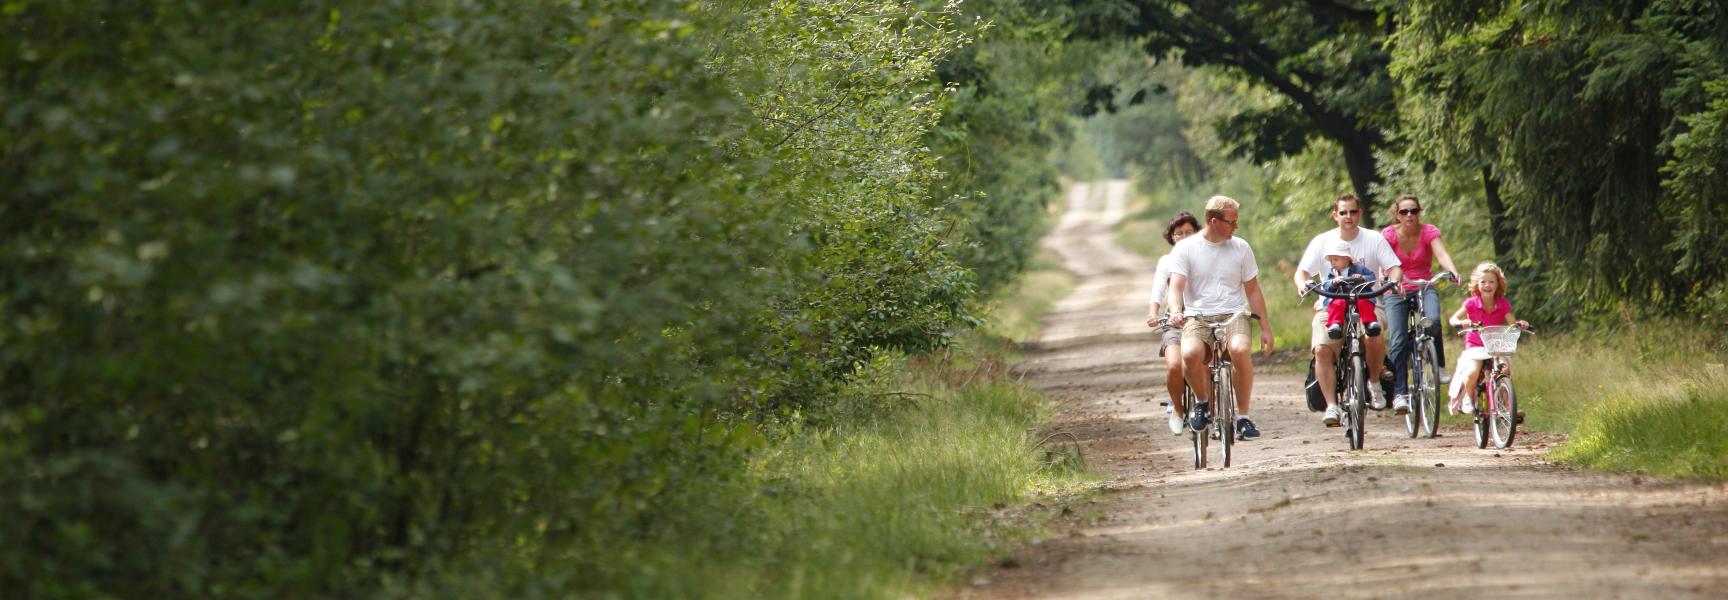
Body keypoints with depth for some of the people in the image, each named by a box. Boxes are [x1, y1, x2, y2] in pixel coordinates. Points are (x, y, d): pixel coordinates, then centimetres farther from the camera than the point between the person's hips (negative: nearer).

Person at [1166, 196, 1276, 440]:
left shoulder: (1240, 247, 9)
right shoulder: (1185, 248, 2)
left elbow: (1253, 291, 15)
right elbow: (1176, 287, -7)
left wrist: (1266, 328, 12)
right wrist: (1176, 311, -28)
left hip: (1233, 314, 1)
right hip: (1197, 317, -1)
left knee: (1240, 349, -35)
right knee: (1190, 353, -35)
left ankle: (1243, 415, -20)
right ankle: (1202, 400, -4)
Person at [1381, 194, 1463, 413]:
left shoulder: (1429, 232, -7)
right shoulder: (1388, 235, -9)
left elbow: (1441, 254, -23)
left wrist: (1453, 272, -44)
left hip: (1425, 288, 0)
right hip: (1397, 291, 0)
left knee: (1432, 321, -32)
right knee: (1398, 342, -14)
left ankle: (1439, 366, -10)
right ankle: (1400, 394, -13)